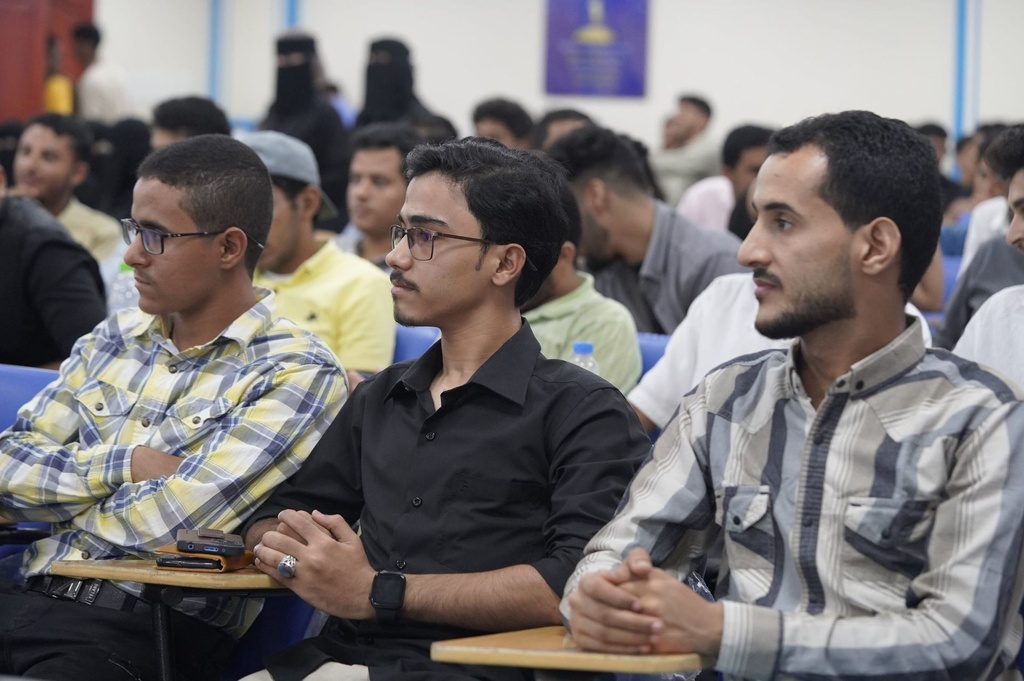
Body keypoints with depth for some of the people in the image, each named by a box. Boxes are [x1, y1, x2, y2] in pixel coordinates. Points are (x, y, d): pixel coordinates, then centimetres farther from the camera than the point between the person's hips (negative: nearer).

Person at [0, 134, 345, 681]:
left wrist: (59, 497, 3)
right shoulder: (113, 339, 17)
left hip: (147, 635, -6)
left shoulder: (295, 375, -3)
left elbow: (173, 522, -13)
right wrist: (124, 463, -4)